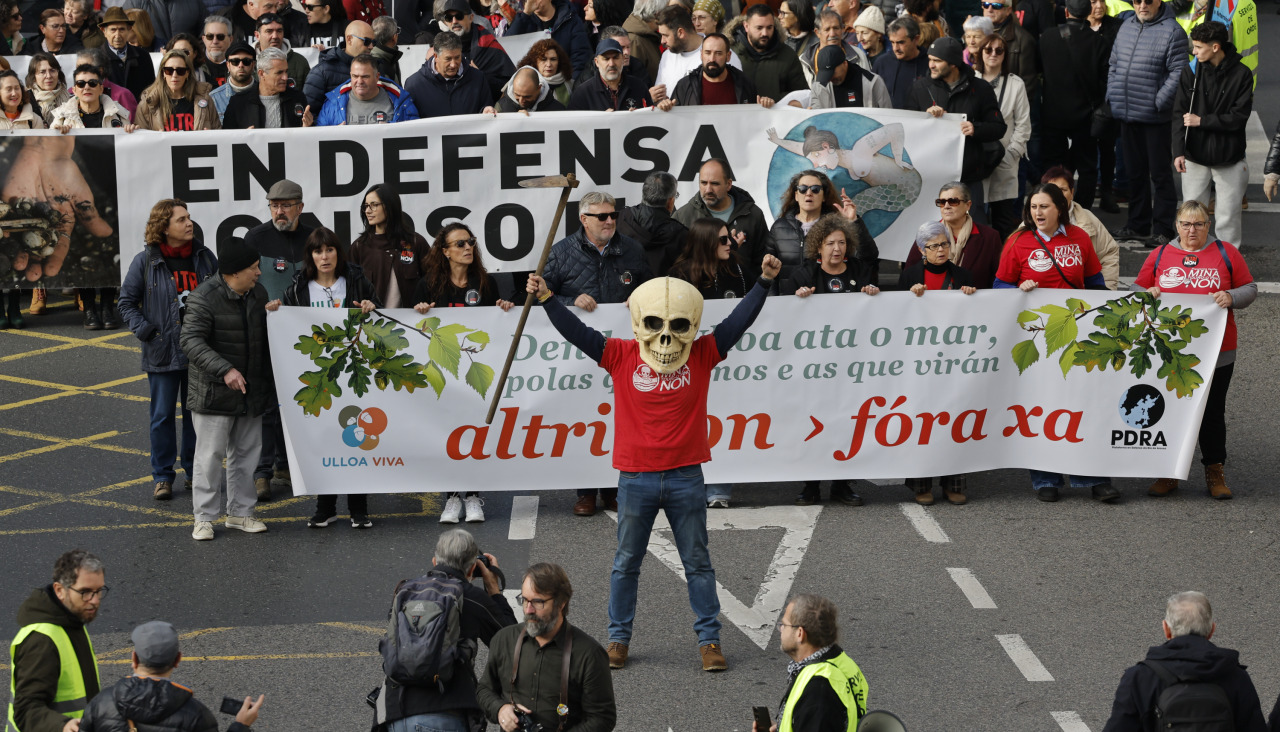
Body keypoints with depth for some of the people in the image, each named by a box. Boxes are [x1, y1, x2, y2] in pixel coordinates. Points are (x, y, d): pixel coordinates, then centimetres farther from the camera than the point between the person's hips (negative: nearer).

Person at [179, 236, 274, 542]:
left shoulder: (258, 294, 6)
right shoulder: (205, 297, -17)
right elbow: (190, 340, -23)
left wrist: (270, 379, 18)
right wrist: (224, 370, -32)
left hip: (251, 391, 7)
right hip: (214, 393, -7)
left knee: (246, 453, 13)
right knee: (210, 456, -2)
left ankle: (240, 512, 24)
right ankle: (204, 517, 6)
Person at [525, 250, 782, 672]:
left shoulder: (702, 356, 0)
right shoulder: (621, 356, -2)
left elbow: (738, 322, -3)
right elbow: (577, 332, -6)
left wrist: (764, 283, -12)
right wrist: (546, 298, -16)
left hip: (686, 478, 0)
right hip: (636, 479, 0)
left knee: (697, 563, 8)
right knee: (626, 563, 10)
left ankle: (709, 640, 15)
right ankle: (619, 639, 21)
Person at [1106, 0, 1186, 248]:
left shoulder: (1172, 31, -10)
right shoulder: (1126, 27, 12)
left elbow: (1177, 74, -15)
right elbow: (1114, 65, 19)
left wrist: (1159, 102, -18)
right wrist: (1112, 96, 9)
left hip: (1156, 117, -7)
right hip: (1127, 115, 7)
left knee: (1160, 174, 0)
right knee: (1135, 172, 17)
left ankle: (1163, 231, 5)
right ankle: (1137, 225, 27)